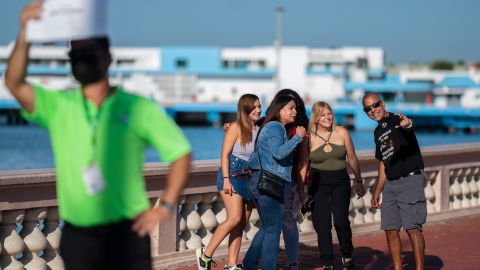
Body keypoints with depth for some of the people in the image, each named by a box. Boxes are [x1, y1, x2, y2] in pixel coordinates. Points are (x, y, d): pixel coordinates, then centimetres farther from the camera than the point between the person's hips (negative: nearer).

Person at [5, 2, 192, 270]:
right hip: (77, 236, 2)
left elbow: (180, 152, 3)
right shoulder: (58, 107, 4)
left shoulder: (138, 109, 0)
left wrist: (166, 206, -7)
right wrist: (25, 36, -25)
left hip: (127, 232, -2)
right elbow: (15, 83, -11)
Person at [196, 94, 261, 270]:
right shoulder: (236, 127, -6)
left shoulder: (259, 130, 12)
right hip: (233, 176, -6)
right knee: (235, 218, -19)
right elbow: (225, 154, -10)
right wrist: (226, 179, -18)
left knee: (241, 224, 3)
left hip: (250, 179, 7)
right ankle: (206, 254, -8)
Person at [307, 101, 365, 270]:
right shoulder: (309, 138, -4)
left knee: (341, 221, -11)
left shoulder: (342, 133, 0)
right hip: (318, 184, 0)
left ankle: (347, 256, 12)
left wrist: (359, 181, 14)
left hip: (340, 182, 0)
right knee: (322, 224, -3)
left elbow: (352, 159, 9)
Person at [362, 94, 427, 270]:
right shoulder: (378, 132, 17)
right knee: (390, 229, 5)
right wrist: (377, 192, 23)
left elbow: (409, 127, -33)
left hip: (410, 179, -8)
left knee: (412, 227, -13)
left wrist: (407, 124, -58)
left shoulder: (397, 120, -7)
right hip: (390, 184, 8)